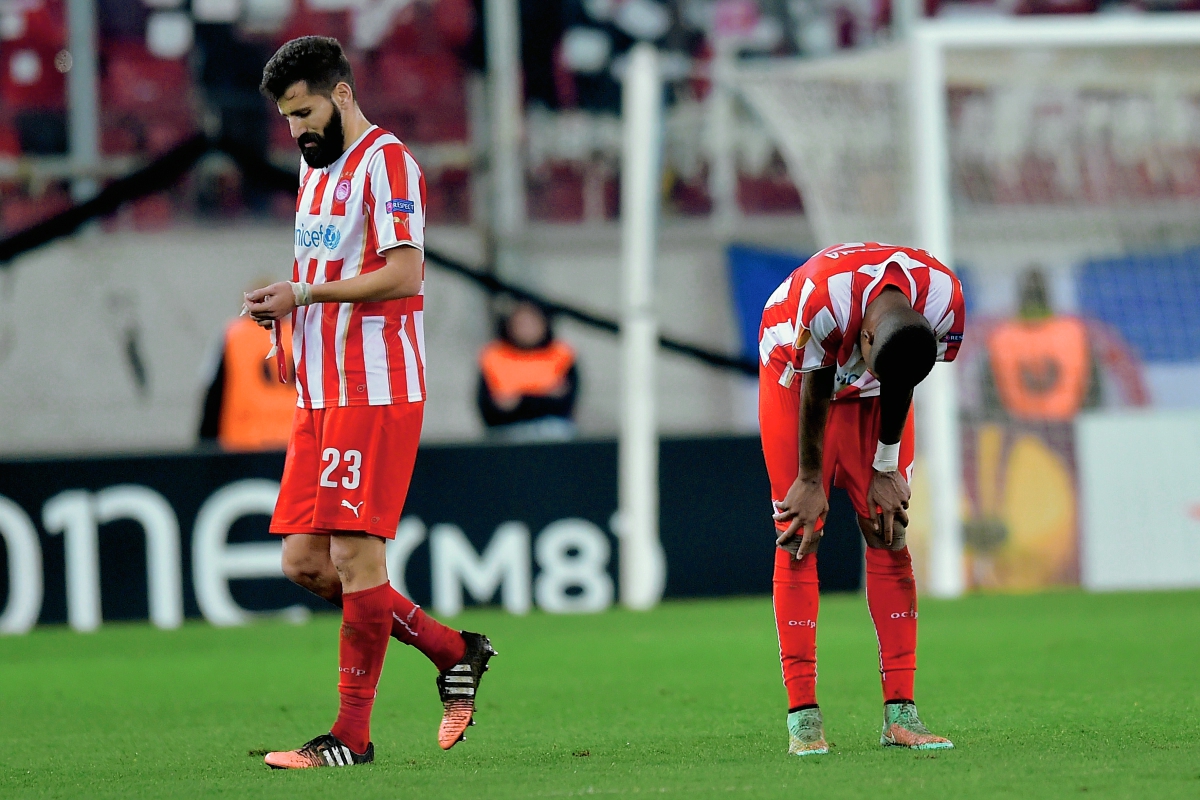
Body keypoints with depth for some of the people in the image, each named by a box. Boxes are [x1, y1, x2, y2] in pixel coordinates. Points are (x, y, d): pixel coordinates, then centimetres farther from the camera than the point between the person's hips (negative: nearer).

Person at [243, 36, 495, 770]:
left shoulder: (385, 161, -9)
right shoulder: (316, 168, 20)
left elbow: (403, 274, -19)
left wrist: (304, 293, -17)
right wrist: (281, 303, 7)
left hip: (375, 391, -9)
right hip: (320, 394, 9)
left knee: (354, 552, -9)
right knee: (305, 561, 5)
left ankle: (353, 735, -4)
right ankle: (453, 652, 17)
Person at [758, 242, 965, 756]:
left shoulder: (944, 302, -30)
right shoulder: (822, 297, -41)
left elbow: (899, 388, -13)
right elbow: (815, 393, -25)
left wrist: (886, 469, -5)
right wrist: (810, 480, -13)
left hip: (870, 395, 3)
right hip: (799, 376, -3)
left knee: (889, 537, -4)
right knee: (799, 539, -10)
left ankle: (900, 713, -4)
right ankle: (802, 714, -12)